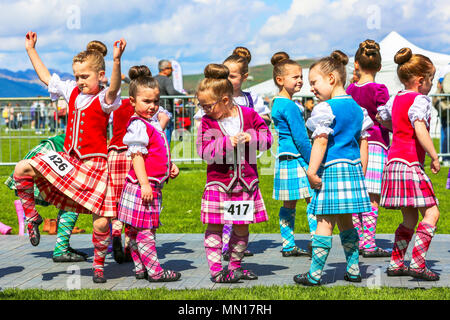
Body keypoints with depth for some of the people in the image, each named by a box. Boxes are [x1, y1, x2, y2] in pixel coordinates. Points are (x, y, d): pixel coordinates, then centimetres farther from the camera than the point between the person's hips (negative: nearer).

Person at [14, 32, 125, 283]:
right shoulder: (72, 91, 8)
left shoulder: (104, 99, -12)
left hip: (94, 164, -6)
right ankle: (32, 217, 9)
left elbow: (113, 89, -36)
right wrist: (31, 50, 24)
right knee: (22, 169, -9)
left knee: (101, 222, -7)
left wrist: (117, 61, -54)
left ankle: (99, 265, 18)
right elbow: (45, 77, 22)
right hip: (69, 159, 6)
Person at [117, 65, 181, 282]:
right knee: (144, 230, -4)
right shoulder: (138, 125, -12)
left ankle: (140, 268, 18)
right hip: (143, 185, -10)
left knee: (137, 230, 13)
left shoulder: (151, 124, 17)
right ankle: (154, 271, -2)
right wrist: (144, 183, -23)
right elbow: (136, 156, -18)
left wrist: (170, 166, 15)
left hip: (153, 184, 10)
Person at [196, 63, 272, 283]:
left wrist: (251, 138, -16)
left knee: (242, 226, 7)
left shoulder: (249, 115, 0)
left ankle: (235, 266, 21)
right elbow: (204, 151, -10)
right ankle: (215, 269, 4)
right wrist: (227, 142, -20)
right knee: (215, 226, -4)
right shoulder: (207, 122, -2)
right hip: (218, 181, -1)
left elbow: (267, 139, 3)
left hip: (246, 181, 1)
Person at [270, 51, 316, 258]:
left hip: (283, 160, 10)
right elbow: (301, 138, -17)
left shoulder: (277, 103, 14)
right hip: (296, 160, -10)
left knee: (289, 204, 11)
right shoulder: (290, 106, -15)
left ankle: (288, 246, 15)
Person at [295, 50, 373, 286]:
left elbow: (321, 142, -18)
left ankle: (315, 274, -1)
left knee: (325, 221, -5)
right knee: (345, 221, 17)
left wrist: (311, 172, -18)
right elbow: (363, 142, 15)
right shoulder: (358, 109, 12)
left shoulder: (324, 109, -12)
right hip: (353, 169, 8)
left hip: (331, 169, -7)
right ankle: (353, 270, 19)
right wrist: (361, 171, 20)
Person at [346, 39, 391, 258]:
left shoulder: (350, 90, 6)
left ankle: (359, 241, 13)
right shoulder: (379, 90, -9)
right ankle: (369, 245, -5)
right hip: (375, 145, -5)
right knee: (372, 198, -4)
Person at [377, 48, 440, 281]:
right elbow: (420, 130, -24)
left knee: (410, 218, 15)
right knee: (431, 213, -8)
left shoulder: (395, 99, 15)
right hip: (410, 163, -9)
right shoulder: (419, 100, -10)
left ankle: (396, 263, 16)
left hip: (393, 162, 9)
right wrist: (434, 156, -21)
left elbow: (382, 119, 31)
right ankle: (417, 263, -15)